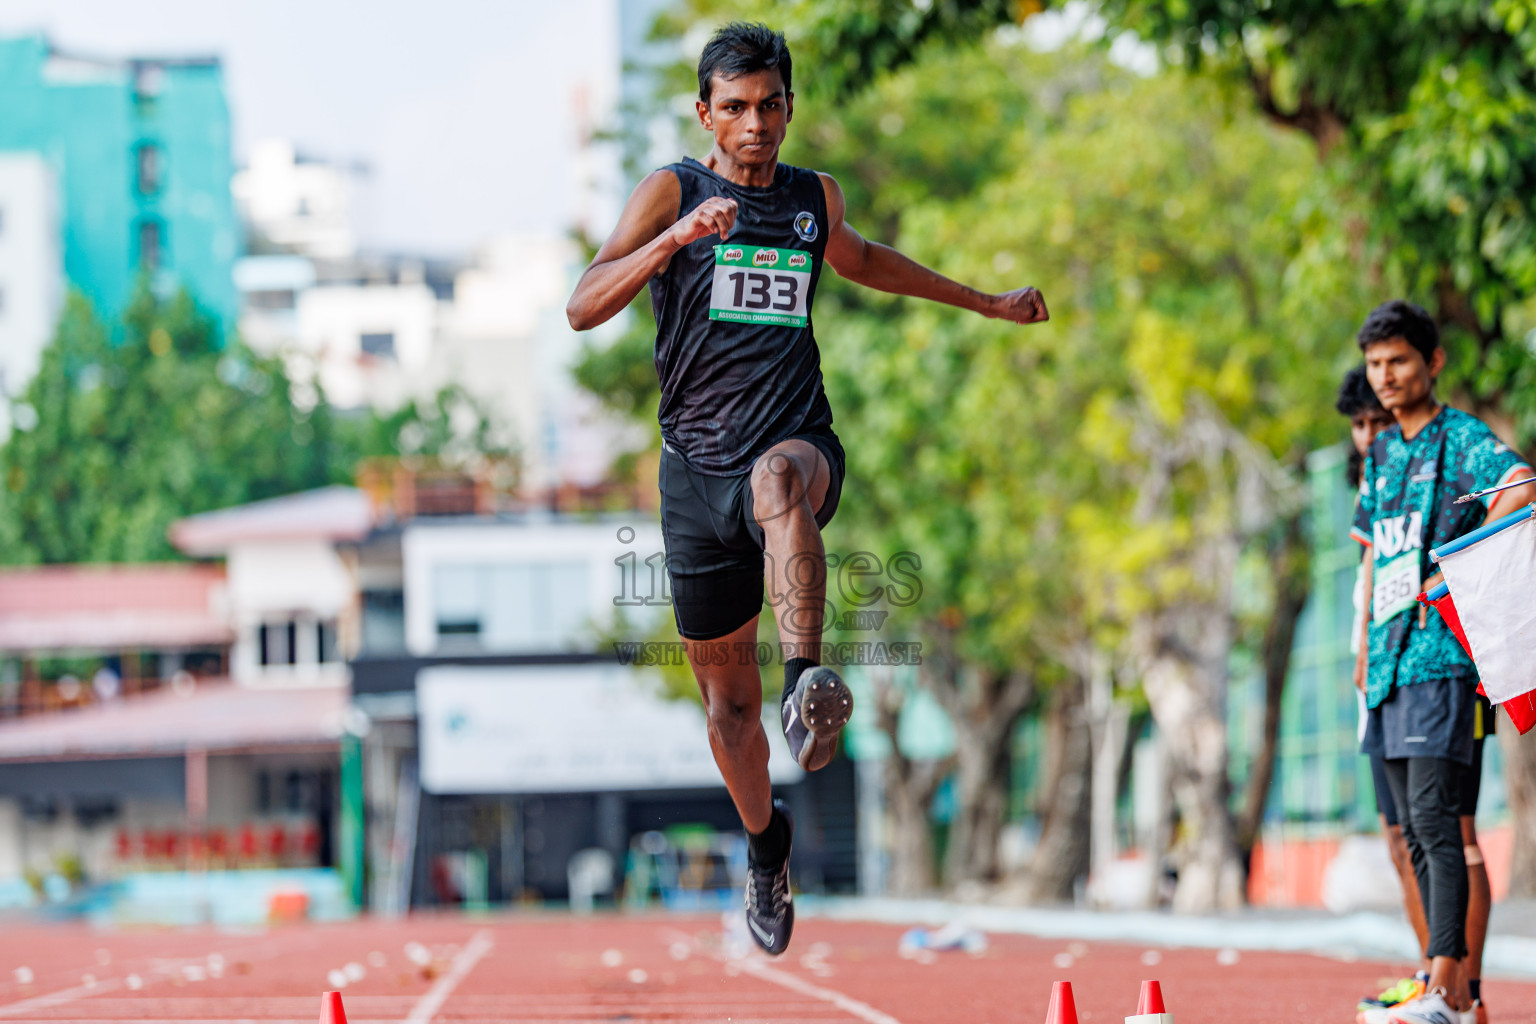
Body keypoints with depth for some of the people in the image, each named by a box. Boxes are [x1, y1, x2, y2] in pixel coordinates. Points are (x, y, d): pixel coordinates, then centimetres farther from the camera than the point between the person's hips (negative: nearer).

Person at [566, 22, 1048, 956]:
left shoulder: (815, 198, 11)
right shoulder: (672, 192, 0)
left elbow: (858, 258, 35)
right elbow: (584, 308, -13)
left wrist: (985, 301, 41)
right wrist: (680, 235, -26)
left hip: (797, 444, 0)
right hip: (698, 467, 0)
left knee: (779, 477, -40)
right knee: (728, 699, 10)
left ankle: (810, 680, -52)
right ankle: (764, 843, 36)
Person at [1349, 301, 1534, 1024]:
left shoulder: (1463, 438, -5)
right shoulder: (1380, 454, 19)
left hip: (1441, 654, -8)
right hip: (1391, 660, 8)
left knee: (1434, 816, -17)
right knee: (1415, 829, 8)